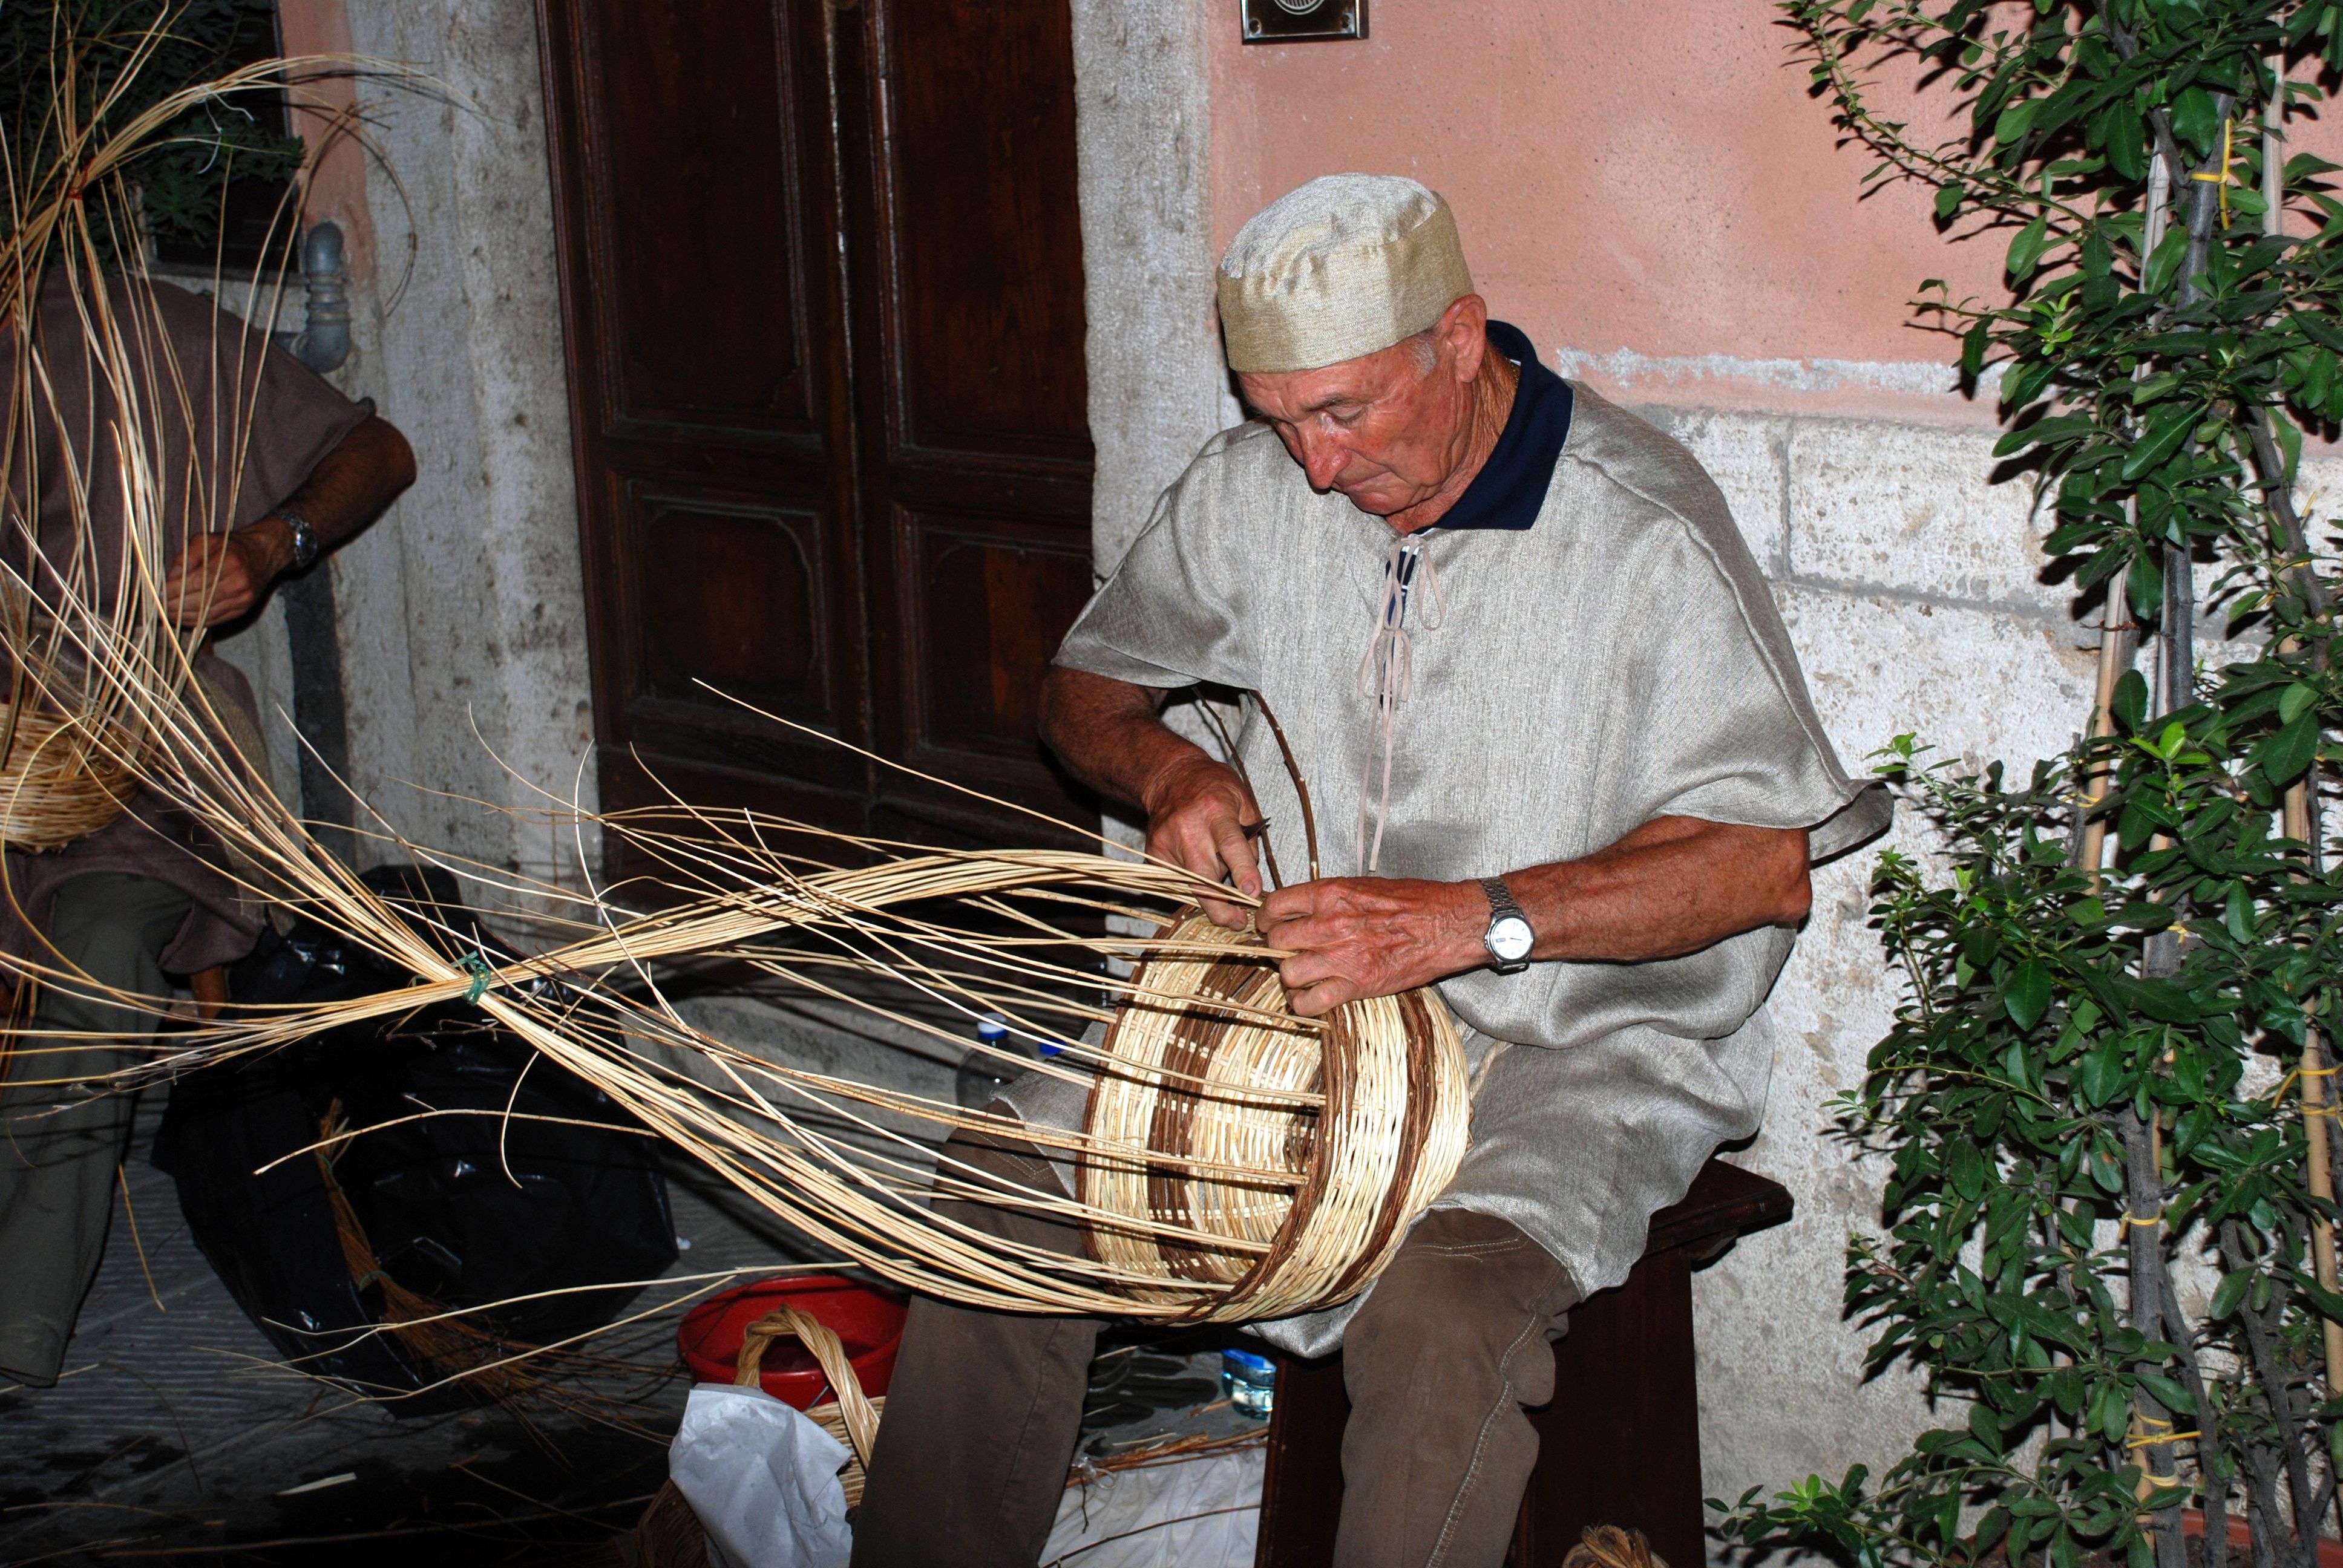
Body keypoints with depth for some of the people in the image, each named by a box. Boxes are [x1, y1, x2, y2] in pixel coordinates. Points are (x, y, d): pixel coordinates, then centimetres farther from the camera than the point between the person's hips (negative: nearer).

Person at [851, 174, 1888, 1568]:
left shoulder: (1646, 531, -16)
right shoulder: (1253, 486, 2)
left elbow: (1769, 861, -20)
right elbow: (1088, 685, 18)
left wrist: (1471, 919, -30)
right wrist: (1169, 770, -6)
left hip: (1575, 1036, -5)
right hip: (1294, 992, 6)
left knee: (1439, 1318, -34)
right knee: (1011, 1180, -12)